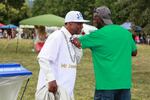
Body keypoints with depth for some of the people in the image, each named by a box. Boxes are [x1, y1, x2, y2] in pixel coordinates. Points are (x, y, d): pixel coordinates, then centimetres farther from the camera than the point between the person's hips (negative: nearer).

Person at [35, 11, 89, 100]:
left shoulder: (72, 39, 11)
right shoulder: (57, 36, -14)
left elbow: (75, 61, 16)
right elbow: (43, 58, -23)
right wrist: (51, 79, -26)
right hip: (54, 87, -9)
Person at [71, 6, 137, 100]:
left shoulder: (98, 35, -9)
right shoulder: (126, 32, 7)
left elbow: (76, 42, -1)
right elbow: (134, 52, 21)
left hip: (106, 84, -5)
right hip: (125, 83, 5)